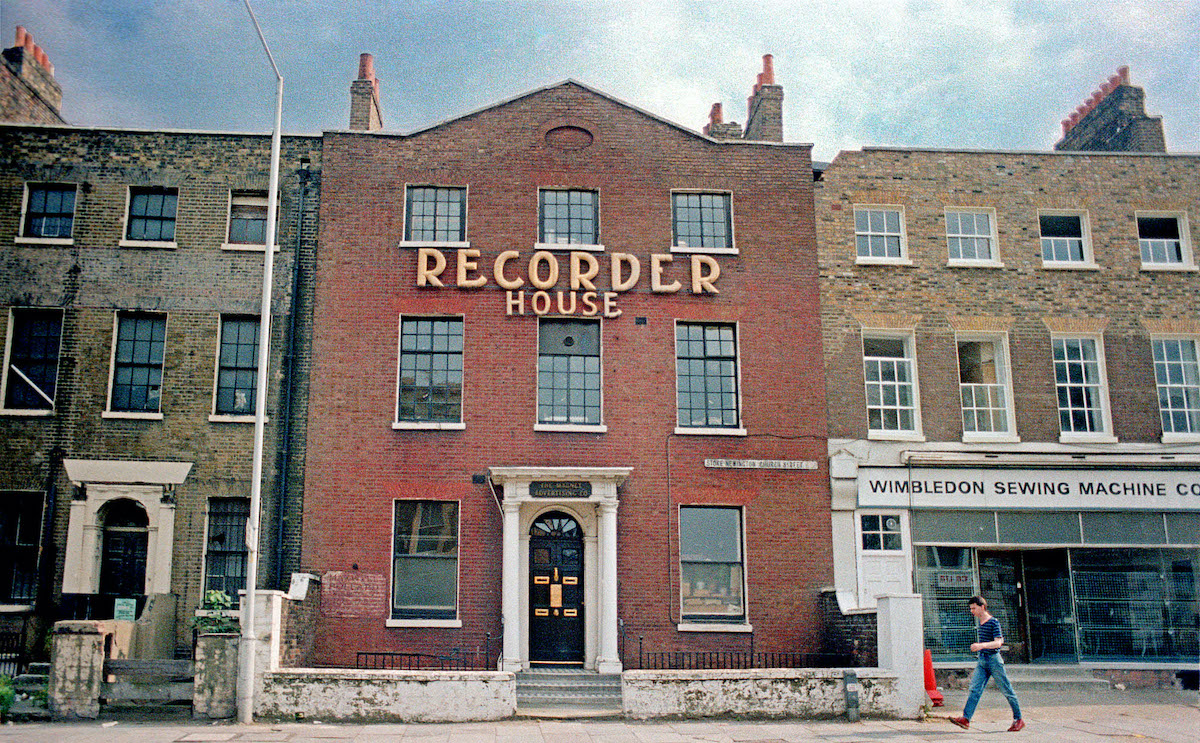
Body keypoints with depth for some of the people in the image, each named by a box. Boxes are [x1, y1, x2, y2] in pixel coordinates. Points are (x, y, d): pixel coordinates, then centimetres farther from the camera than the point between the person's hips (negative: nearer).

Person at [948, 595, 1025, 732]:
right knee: (975, 689, -6)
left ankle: (1019, 719, 18)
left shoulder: (994, 622, -12)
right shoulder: (980, 621, 13)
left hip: (994, 660, -7)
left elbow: (998, 642, -22)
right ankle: (965, 719, -15)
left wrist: (981, 645, -35)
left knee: (1007, 690, 4)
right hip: (981, 660, 7)